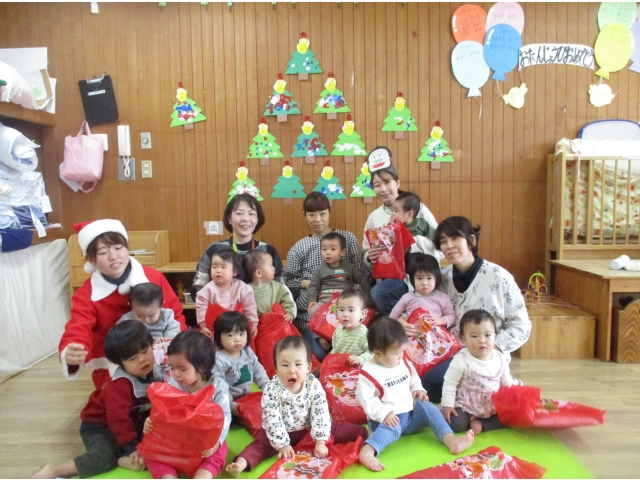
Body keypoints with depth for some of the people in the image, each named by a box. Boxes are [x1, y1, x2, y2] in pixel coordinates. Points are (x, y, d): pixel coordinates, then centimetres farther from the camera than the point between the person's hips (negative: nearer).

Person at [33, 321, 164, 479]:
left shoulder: (157, 373, -10)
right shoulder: (119, 385, -29)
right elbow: (118, 419, -31)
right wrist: (132, 448, -29)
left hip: (134, 423, 7)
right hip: (100, 426, -6)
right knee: (105, 458, -29)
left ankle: (123, 460, -19)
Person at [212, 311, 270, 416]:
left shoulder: (248, 352, 1)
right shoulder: (219, 360, -21)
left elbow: (258, 371, 10)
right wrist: (231, 406, -27)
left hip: (248, 396, 7)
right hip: (231, 401, -7)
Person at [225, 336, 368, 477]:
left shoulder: (314, 385, -17)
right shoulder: (271, 391, -24)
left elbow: (321, 414, -15)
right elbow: (272, 420, -21)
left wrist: (320, 442, -17)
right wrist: (282, 445, -22)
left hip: (309, 429, 2)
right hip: (283, 433, -2)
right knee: (262, 442, -27)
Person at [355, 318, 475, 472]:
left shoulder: (405, 364, 7)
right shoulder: (369, 373, -15)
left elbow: (414, 381, 21)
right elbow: (366, 399, -18)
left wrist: (418, 390, -1)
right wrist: (383, 414, -30)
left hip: (410, 414, 7)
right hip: (388, 418, -6)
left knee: (427, 407, -16)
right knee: (390, 428, -37)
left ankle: (452, 441, -29)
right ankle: (367, 452, -60)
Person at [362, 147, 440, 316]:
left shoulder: (417, 208, 0)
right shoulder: (374, 217, 10)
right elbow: (366, 254, 12)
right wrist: (370, 257, -12)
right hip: (390, 277, 4)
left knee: (378, 293, -29)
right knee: (377, 293, -28)